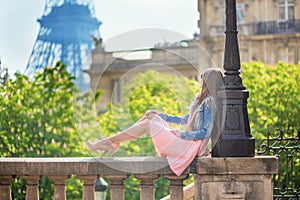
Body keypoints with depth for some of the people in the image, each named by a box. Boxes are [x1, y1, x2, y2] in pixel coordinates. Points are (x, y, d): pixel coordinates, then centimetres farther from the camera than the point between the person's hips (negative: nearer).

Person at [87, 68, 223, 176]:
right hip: (184, 143, 10)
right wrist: (160, 115, 20)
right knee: (151, 116, 11)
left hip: (190, 147, -10)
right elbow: (184, 120, 27)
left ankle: (109, 141, -7)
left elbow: (206, 132, -20)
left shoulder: (209, 103, -12)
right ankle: (113, 142, 6)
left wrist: (182, 134, -15)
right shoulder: (201, 100, 20)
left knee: (146, 125, -11)